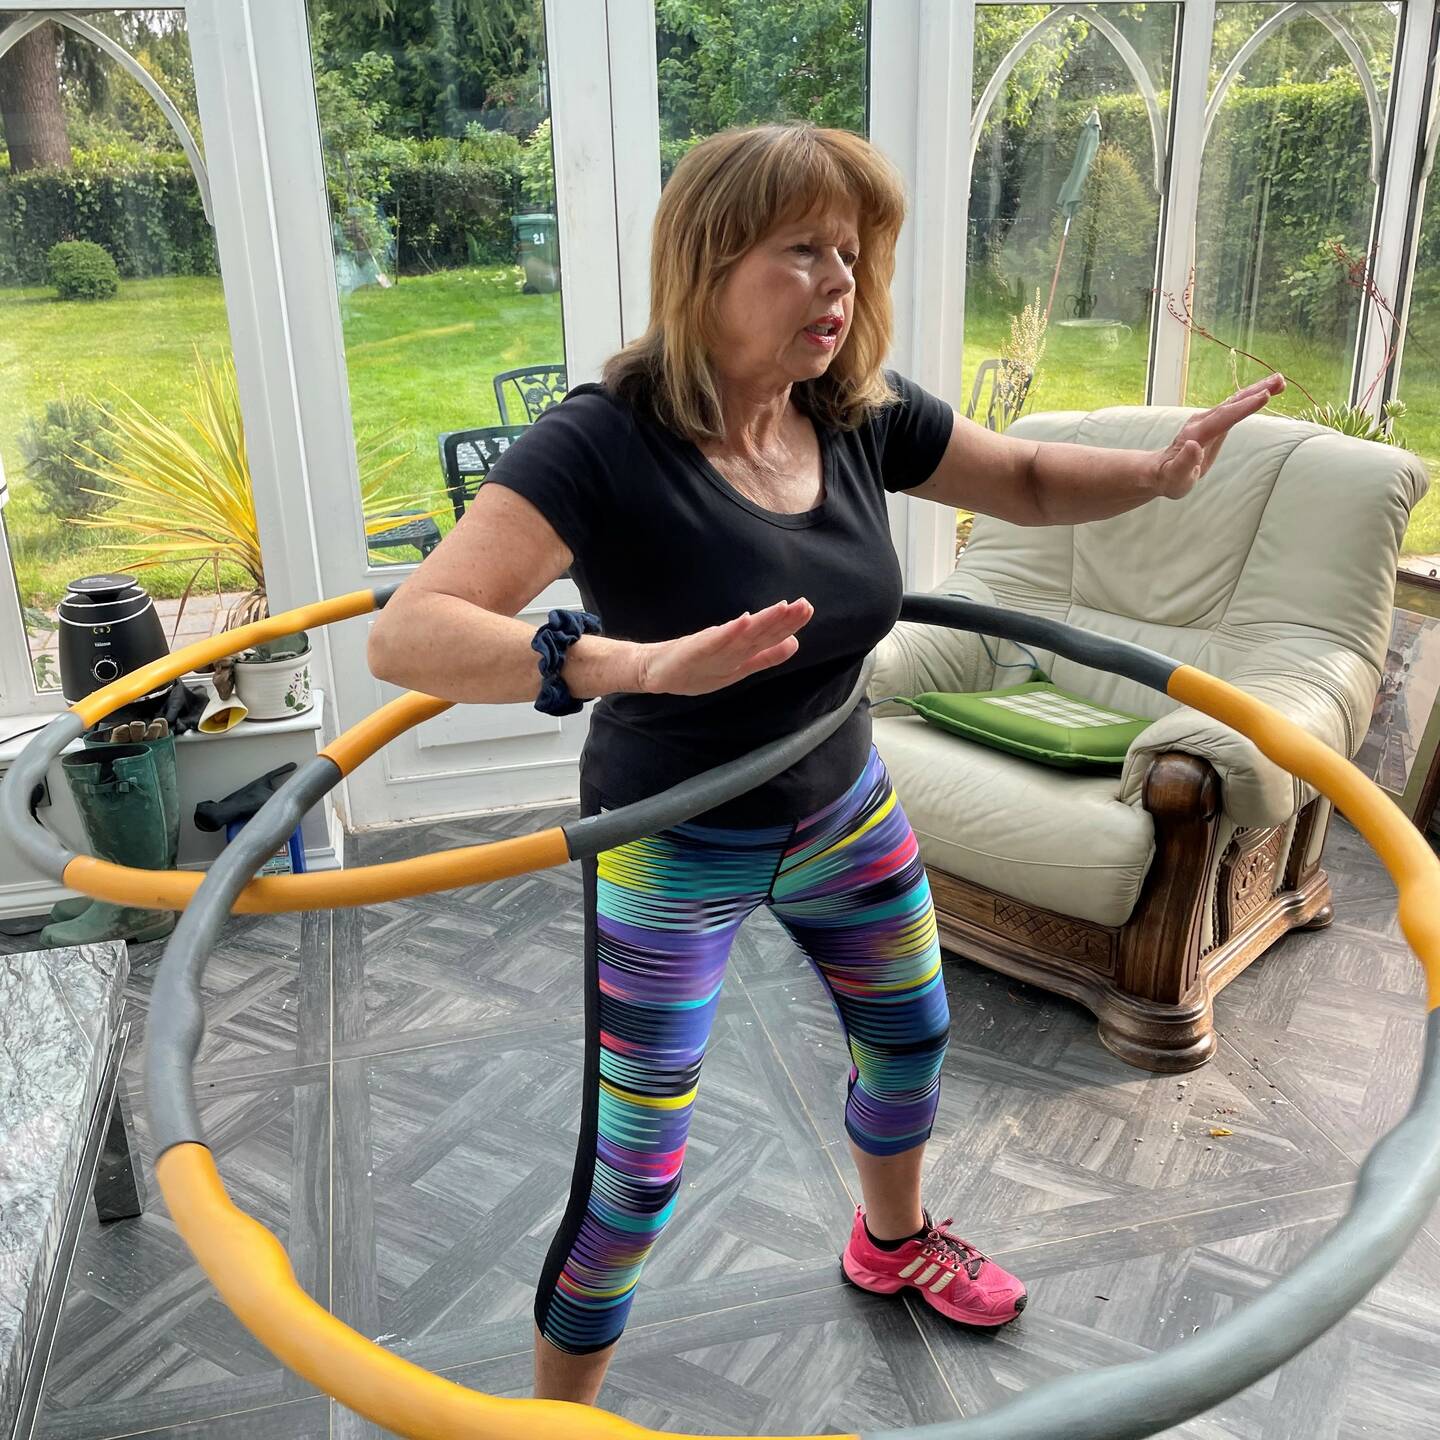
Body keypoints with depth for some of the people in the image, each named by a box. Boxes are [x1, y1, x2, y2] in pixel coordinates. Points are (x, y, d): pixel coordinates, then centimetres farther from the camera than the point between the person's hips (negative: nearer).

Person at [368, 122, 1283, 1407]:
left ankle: (895, 1244, 58)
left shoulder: (861, 416, -10)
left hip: (842, 810, 7)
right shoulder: (604, 444, -28)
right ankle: (559, 1410, 31)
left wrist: (1159, 471, -14)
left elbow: (1029, 484, 6)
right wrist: (640, 662, -54)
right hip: (672, 851, -6)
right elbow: (408, 634, -38)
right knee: (632, 1170, 0)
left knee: (912, 1033, 25)